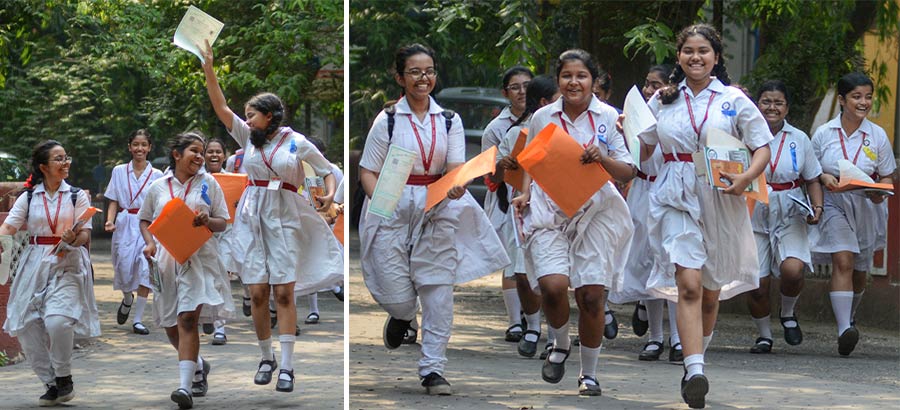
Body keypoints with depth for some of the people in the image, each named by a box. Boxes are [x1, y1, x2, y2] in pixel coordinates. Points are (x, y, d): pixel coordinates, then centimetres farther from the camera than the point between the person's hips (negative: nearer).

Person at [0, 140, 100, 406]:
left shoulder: (77, 196, 5)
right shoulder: (28, 198, 9)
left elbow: (86, 235, -1)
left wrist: (74, 239, -24)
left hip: (67, 266, -3)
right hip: (35, 265, 3)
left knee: (57, 320, -24)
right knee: (27, 328, -3)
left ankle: (64, 378, -1)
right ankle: (51, 384, 14)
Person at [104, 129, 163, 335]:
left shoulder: (157, 175, 6)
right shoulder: (119, 171, 8)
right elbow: (113, 202, 9)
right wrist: (110, 220, -9)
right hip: (125, 225, 1)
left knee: (145, 270, -12)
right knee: (124, 267, -5)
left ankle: (138, 320, -5)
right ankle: (127, 299, 31)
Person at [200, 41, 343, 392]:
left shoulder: (296, 142, 0)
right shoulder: (248, 137, 9)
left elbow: (326, 170, 9)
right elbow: (220, 107, 3)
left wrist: (329, 193, -12)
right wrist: (208, 68, -5)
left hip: (284, 221, -3)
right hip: (252, 218, 3)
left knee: (284, 293, -8)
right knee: (258, 293, -2)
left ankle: (287, 366, -7)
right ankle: (266, 358, 12)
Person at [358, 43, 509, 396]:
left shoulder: (449, 121, 7)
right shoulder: (387, 120, 0)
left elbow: (456, 167, -3)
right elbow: (368, 172, 0)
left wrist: (457, 187, -27)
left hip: (439, 209, 2)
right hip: (393, 209, -2)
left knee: (439, 289, -2)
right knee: (397, 296, -6)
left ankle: (432, 367, 6)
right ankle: (401, 317, 33)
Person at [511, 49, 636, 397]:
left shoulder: (608, 117, 2)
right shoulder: (542, 117, 7)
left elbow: (628, 172, 1)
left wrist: (602, 159, -18)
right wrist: (525, 194, 0)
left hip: (595, 213, 0)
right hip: (548, 212, 1)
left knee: (591, 295, -4)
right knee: (553, 285, -19)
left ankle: (589, 373, 15)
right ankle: (560, 345, 13)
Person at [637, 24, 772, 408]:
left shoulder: (733, 99, 3)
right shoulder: (663, 100, 9)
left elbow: (762, 147, 2)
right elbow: (642, 149, 20)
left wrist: (746, 177, -15)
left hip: (720, 200, 0)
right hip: (676, 199, 0)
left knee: (710, 290, 11)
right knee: (688, 284, -16)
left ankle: (695, 359, 33)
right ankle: (695, 372, -23)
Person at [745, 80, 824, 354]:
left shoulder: (798, 139, 6)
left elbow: (812, 179, 13)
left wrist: (817, 207, -3)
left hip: (789, 217, 1)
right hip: (754, 216, -1)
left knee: (793, 269, -22)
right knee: (757, 283, -2)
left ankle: (788, 314, 9)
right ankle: (764, 336, 22)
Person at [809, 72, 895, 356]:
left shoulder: (878, 135, 2)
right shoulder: (824, 133, -1)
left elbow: (887, 176, 7)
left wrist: (880, 192, -14)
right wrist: (823, 178, -15)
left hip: (865, 208, 3)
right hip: (834, 205, -3)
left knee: (859, 272, 13)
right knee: (843, 261, -22)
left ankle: (848, 318, 42)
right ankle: (844, 331, -32)